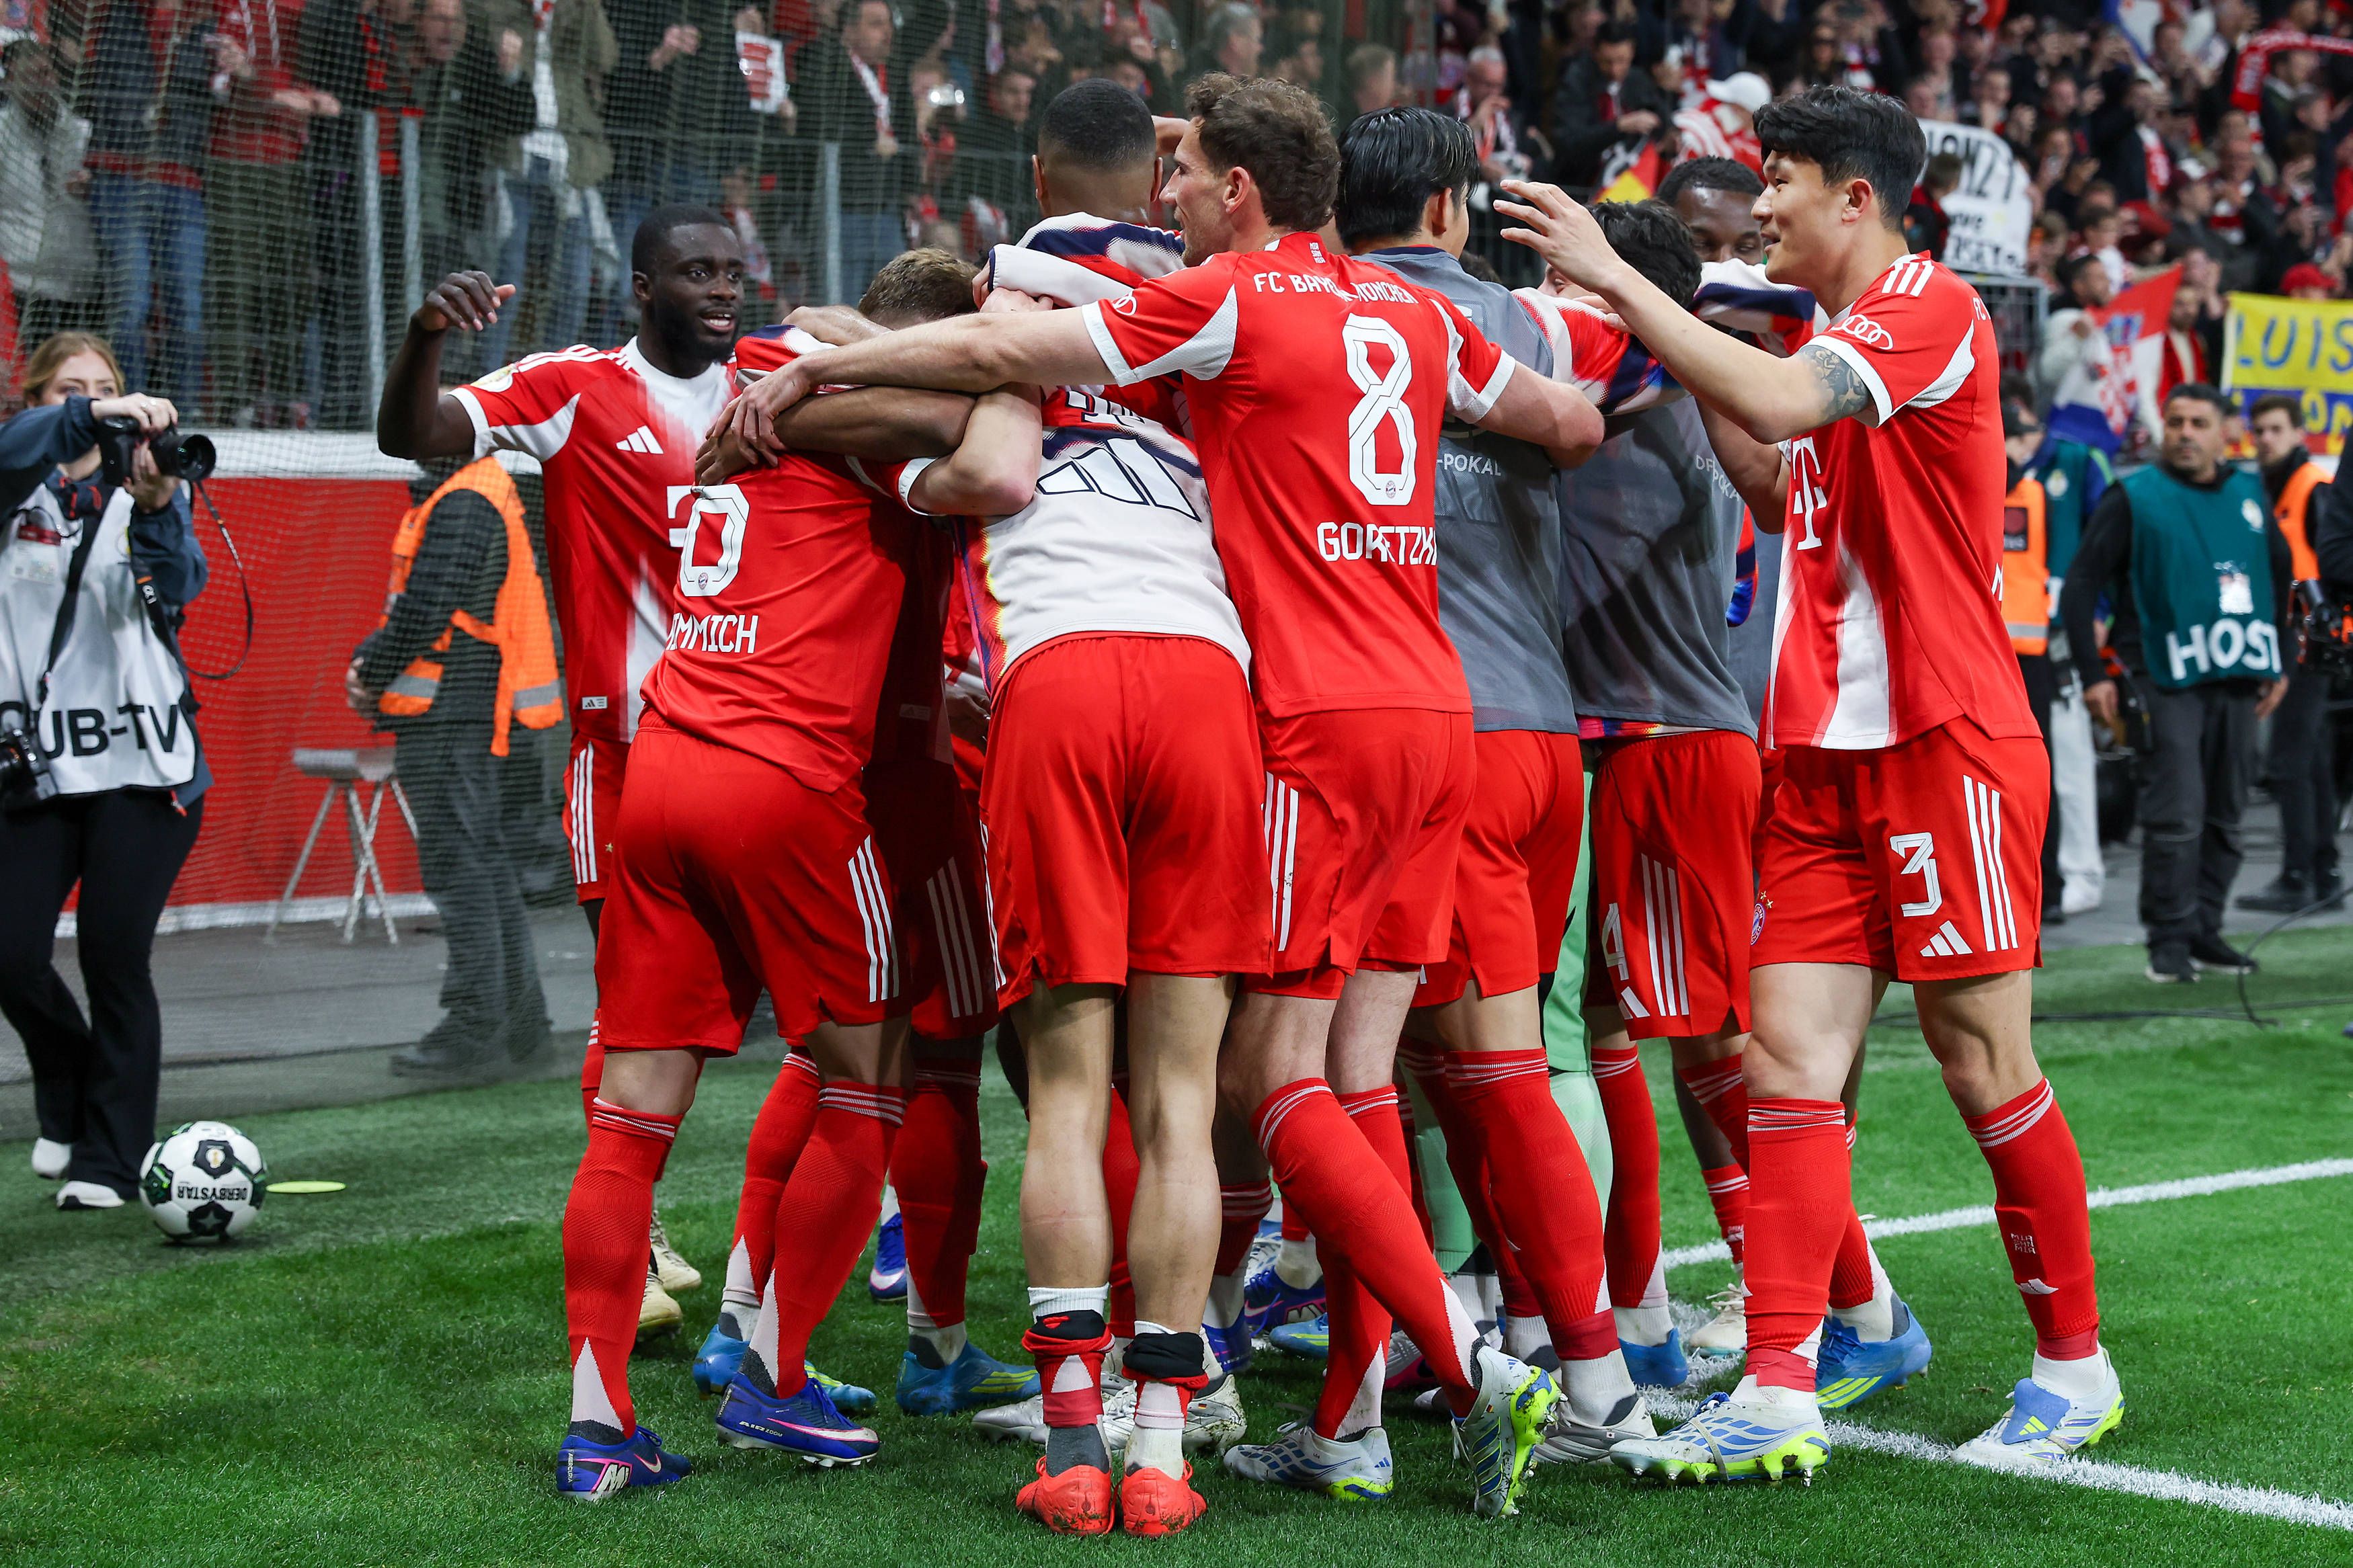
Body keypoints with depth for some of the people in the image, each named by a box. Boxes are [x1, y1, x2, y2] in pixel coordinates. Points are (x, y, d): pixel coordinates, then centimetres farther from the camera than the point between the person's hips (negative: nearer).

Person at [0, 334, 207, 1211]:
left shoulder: (147, 494, 7)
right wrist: (88, 416, -35)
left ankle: (112, 1158, 7)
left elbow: (179, 586, -13)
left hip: (142, 765, -1)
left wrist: (155, 508, -32)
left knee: (115, 957, -6)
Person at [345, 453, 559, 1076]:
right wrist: (371, 656, 11)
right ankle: (520, 1018, 19)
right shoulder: (487, 490, 18)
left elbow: (427, 610, -21)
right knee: (485, 859, 14)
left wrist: (372, 673, -7)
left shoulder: (463, 504, -16)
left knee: (456, 860, -8)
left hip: (444, 712, -11)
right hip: (468, 714, 11)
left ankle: (475, 1025, -6)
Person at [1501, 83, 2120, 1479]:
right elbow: (1787, 491, 28)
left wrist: (1617, 278, -21)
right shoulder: (1834, 340, 17)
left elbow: (1782, 403, -28)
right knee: (1787, 1062, -3)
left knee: (1986, 1065, 0)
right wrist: (1689, 369, 16)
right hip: (1824, 756, 8)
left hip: (1948, 748, -8)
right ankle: (1780, 1392, -5)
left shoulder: (1932, 308, -11)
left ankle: (2077, 1366, 17)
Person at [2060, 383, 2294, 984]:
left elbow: (2281, 577, 24)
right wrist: (2092, 675, -8)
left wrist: (2278, 665, 21)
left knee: (2225, 815, 8)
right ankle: (2169, 940, -3)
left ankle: (2205, 929, 17)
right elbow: (2082, 586, -2)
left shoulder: (2250, 496, 12)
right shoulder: (2133, 498, -1)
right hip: (2167, 679, -5)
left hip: (2237, 681, 5)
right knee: (2176, 815, -10)